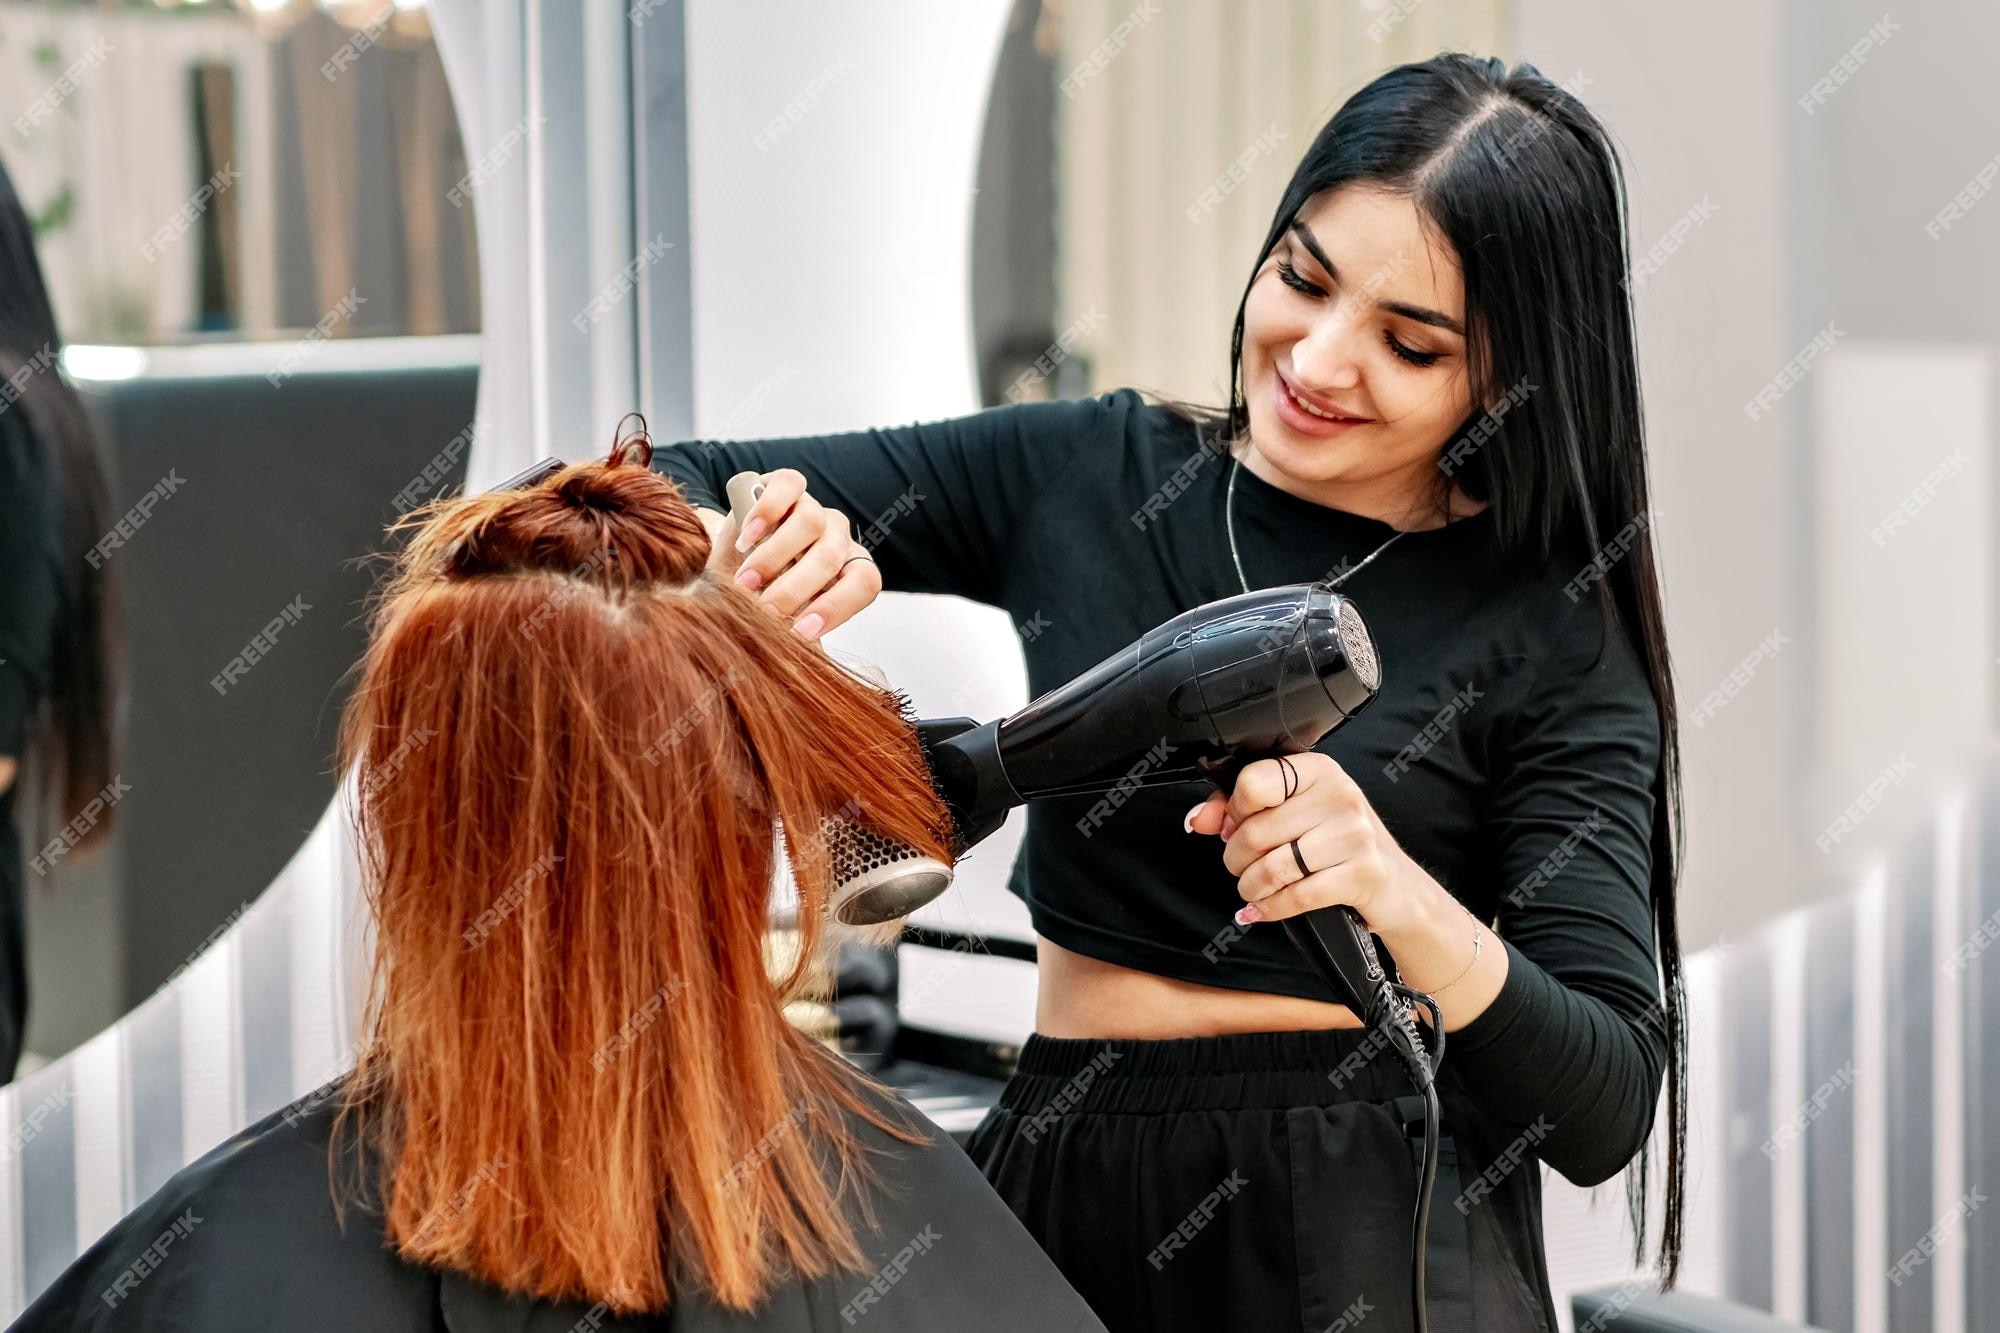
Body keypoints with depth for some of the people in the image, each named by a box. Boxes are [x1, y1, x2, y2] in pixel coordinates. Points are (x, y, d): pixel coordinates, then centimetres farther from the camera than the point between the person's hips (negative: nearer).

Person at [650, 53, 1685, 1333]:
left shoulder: (1553, 633, -6)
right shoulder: (1087, 473, 3)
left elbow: (1606, 1113, -11)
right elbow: (670, 484, 8)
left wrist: (1403, 901, -29)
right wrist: (749, 553, -16)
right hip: (1073, 1189, 4)